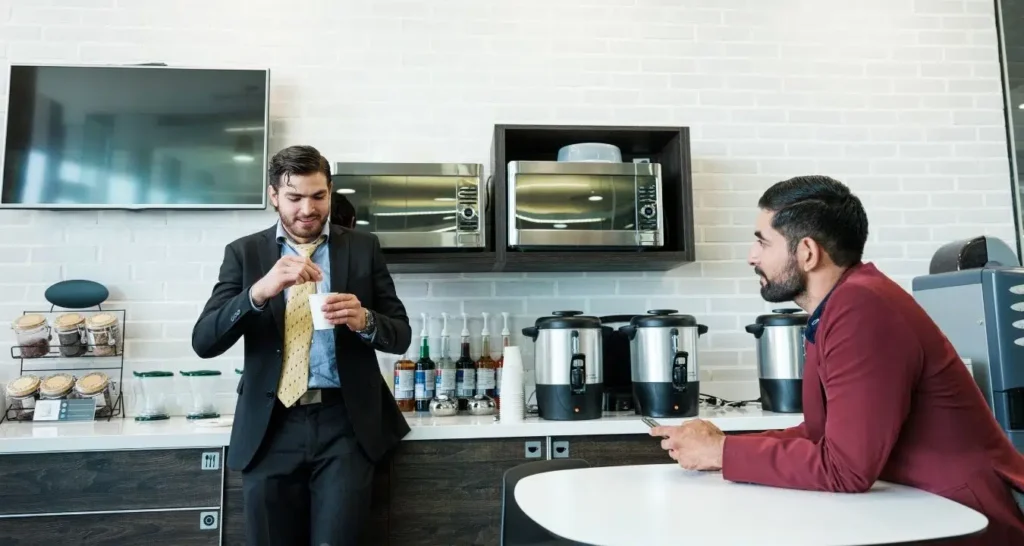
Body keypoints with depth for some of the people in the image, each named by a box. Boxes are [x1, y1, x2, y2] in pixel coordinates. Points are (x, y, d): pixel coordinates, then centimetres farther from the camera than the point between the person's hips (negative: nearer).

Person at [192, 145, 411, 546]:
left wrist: (364, 320, -18)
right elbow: (204, 342, -5)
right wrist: (259, 291, -22)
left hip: (345, 423, -1)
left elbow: (401, 335, 4)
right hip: (270, 427, 1)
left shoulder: (363, 248, 5)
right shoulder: (244, 252, 5)